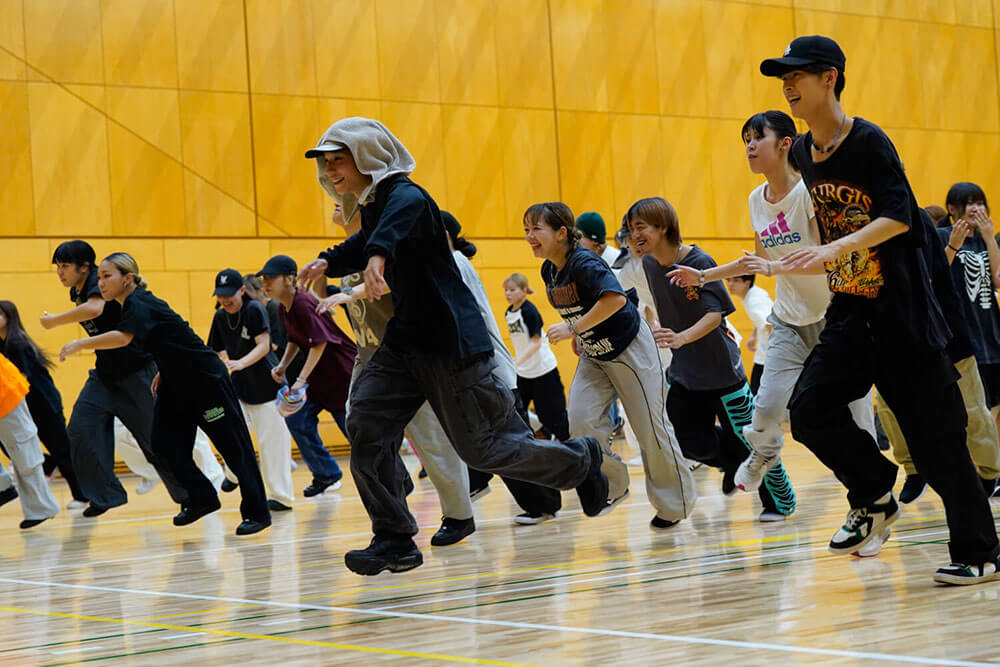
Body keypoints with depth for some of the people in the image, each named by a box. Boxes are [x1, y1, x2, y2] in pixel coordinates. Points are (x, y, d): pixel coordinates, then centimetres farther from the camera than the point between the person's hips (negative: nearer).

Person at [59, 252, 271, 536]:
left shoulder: (139, 304, -21)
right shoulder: (131, 306, 8)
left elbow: (122, 337, -41)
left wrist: (80, 344, -40)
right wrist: (163, 372, 11)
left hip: (207, 380, -10)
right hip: (177, 384, 10)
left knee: (233, 446, -4)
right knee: (165, 444, 4)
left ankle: (257, 513, 1)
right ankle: (201, 498, 20)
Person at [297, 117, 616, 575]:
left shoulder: (404, 195, -17)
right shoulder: (372, 208, 12)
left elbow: (401, 216, -44)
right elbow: (363, 246, 36)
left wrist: (377, 258, -65)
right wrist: (328, 263, 15)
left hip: (451, 342, -9)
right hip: (405, 341, 9)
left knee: (481, 448, -2)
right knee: (365, 424, -8)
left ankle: (581, 461, 22)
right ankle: (395, 541, -4)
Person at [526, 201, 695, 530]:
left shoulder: (584, 263, -25)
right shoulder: (549, 271, 0)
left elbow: (616, 298, -40)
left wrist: (574, 329, -36)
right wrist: (577, 338, 11)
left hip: (630, 350, -7)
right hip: (593, 356, 7)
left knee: (650, 427, 0)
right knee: (581, 420, -12)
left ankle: (674, 502, 17)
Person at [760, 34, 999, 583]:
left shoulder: (868, 141, -13)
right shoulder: (804, 154, 9)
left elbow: (898, 217, -23)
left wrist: (836, 248, -35)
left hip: (901, 309, -6)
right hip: (850, 311, 7)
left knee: (933, 432, -3)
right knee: (810, 408, -11)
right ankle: (874, 499, 10)